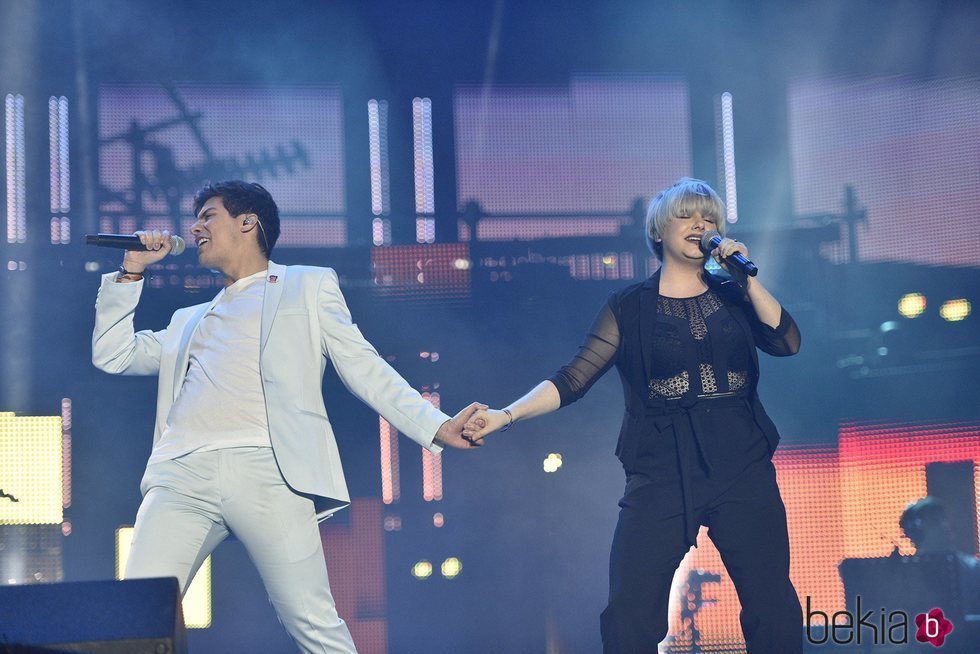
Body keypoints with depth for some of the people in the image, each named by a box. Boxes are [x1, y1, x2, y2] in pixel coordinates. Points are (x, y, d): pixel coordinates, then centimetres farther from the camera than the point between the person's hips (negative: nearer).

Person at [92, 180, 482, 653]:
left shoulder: (308, 287, 22)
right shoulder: (189, 321, 34)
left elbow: (365, 370, 14)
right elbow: (111, 356, 32)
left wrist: (435, 426, 2)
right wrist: (131, 272, 27)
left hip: (267, 472, -4)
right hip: (183, 476, 4)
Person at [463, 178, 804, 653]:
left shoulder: (732, 297, 13)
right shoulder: (630, 307, 7)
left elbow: (787, 342, -1)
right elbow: (573, 380, 1)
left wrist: (747, 277, -4)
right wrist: (506, 415, -11)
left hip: (742, 470, 2)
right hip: (662, 473, -1)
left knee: (773, 609, -2)